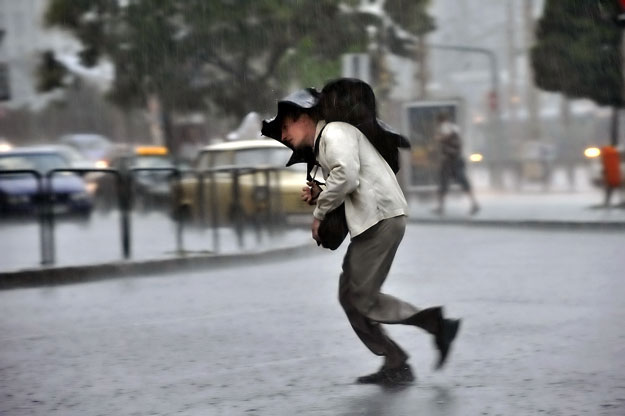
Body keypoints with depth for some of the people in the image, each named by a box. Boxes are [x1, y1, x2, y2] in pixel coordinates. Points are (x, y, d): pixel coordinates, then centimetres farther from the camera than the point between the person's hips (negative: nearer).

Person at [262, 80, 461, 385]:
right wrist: (318, 196, 7)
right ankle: (395, 365, 9)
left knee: (362, 298, -11)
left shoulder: (334, 133, -5)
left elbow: (347, 176, -21)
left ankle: (435, 323, -8)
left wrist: (319, 214, -10)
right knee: (349, 297, 9)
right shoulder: (321, 146, 26)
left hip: (381, 218, -10)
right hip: (370, 223, 10)